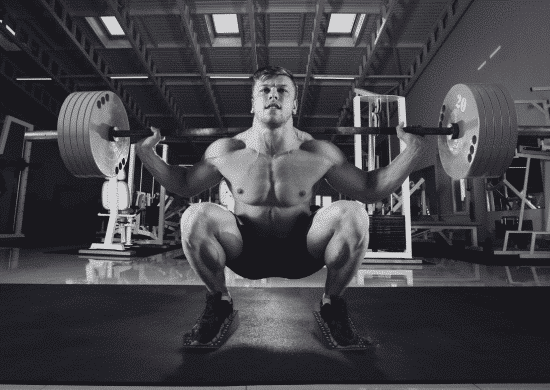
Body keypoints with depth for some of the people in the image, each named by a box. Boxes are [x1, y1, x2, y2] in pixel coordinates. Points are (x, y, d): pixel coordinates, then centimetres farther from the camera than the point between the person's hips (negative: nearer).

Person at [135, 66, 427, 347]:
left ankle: (332, 303, 0)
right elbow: (184, 185, 7)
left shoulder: (320, 154, -10)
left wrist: (411, 152, -11)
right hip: (246, 253, 1)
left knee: (352, 214, -28)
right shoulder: (225, 152, -8)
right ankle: (218, 300, 1)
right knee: (195, 217, -28)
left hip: (302, 253, 0)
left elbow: (370, 189, -1)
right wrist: (147, 154, -5)